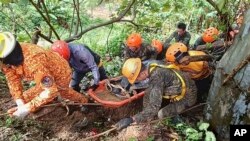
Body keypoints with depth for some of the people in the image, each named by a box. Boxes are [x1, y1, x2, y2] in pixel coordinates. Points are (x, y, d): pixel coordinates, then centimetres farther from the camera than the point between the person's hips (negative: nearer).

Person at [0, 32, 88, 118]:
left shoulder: (33, 61, -46)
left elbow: (51, 90, -44)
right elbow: (13, 80, -16)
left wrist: (27, 108, -45)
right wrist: (20, 103, -28)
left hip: (60, 74, -7)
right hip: (49, 71, 7)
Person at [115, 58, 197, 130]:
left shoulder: (156, 77, -35)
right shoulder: (153, 68, -9)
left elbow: (153, 107, -38)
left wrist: (132, 119, -38)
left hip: (187, 97, -8)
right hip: (179, 90, 8)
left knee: (162, 114, -20)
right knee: (149, 93, -1)